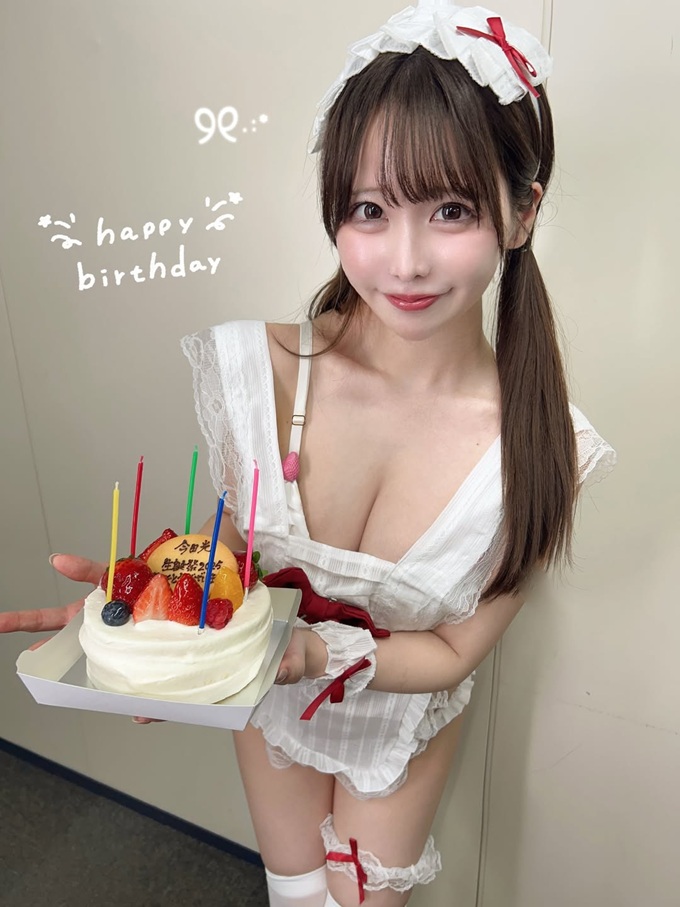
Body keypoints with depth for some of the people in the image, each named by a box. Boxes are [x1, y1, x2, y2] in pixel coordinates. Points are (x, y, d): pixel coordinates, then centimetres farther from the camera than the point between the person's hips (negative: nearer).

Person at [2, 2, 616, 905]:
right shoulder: (260, 371, -28)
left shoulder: (540, 448, -29)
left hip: (405, 718, 0)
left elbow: (454, 651, -18)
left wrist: (309, 647, -35)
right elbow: (237, 548, -13)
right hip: (268, 704, 1)